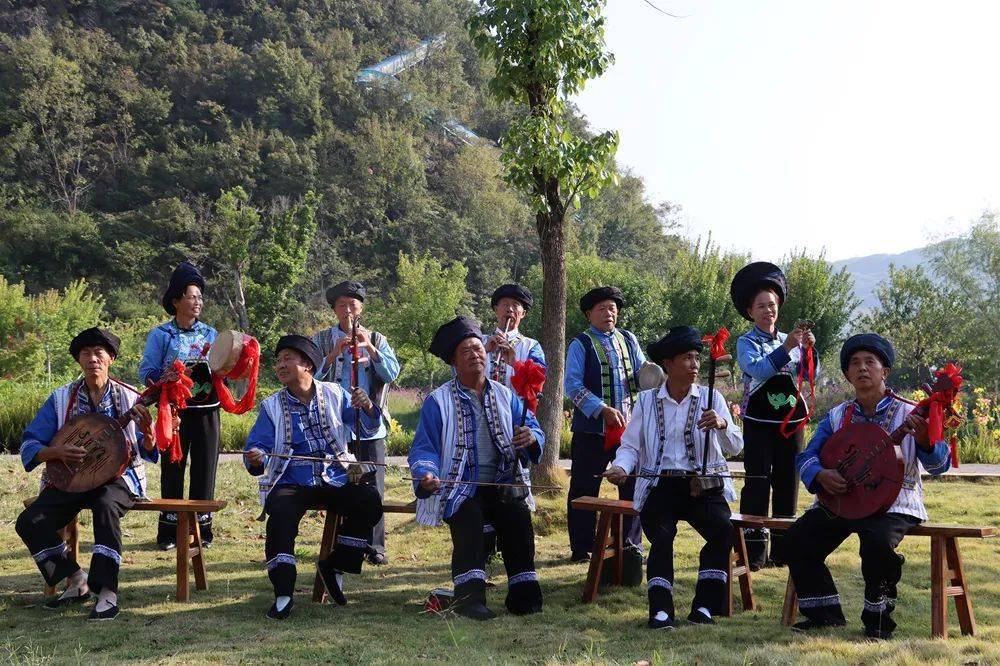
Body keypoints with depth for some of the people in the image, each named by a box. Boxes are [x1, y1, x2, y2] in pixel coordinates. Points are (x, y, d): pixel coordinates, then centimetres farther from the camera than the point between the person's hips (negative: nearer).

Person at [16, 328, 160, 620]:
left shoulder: (129, 398, 2)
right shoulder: (61, 399, 4)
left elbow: (147, 452, 2)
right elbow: (29, 446, 2)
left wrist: (147, 433, -22)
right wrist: (57, 451, -19)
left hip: (117, 477, -3)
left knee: (106, 505, -38)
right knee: (29, 522, -21)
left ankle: (107, 592, -35)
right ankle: (76, 580, -2)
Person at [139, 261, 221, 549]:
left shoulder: (210, 334, 11)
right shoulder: (161, 335, 2)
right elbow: (146, 373, -4)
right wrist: (172, 376, -20)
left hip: (206, 410, 3)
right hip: (174, 411, -3)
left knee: (205, 468, 3)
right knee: (172, 469, 1)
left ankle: (202, 528, 12)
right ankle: (169, 531, 8)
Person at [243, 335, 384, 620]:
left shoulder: (334, 394, 9)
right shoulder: (272, 407, 8)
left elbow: (368, 428, 5)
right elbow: (258, 447, -1)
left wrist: (367, 408, -18)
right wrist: (255, 459, -25)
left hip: (336, 481, 1)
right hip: (291, 484, -1)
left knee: (369, 501, -24)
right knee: (281, 514, -33)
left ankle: (335, 565, -3)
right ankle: (283, 594, -24)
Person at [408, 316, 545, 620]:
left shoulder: (506, 396, 17)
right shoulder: (438, 401, 7)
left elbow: (535, 431, 10)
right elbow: (424, 448, 1)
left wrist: (530, 438, -16)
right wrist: (426, 474, -21)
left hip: (503, 484, 2)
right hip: (460, 488, -2)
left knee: (518, 514, -28)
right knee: (469, 518, -33)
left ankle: (523, 594, -24)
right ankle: (469, 595, -36)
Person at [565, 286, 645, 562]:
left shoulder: (628, 340, 13)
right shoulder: (580, 345, -2)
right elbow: (573, 385, -10)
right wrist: (604, 410, -19)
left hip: (630, 426, 4)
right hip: (592, 428, -4)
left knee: (633, 485, 8)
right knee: (584, 489, 1)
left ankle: (632, 544, 20)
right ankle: (582, 549, 10)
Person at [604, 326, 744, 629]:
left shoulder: (711, 398, 7)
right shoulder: (647, 401, 8)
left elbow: (735, 448, 0)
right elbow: (630, 446, 7)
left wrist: (722, 425, -21)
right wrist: (621, 467, -15)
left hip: (703, 486, 1)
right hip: (659, 486, 0)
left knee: (722, 530, -26)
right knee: (662, 537, -27)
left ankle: (704, 607, -16)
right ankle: (660, 611, -21)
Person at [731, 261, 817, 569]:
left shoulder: (790, 340, 13)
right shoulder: (746, 342, 0)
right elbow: (758, 371, -19)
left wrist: (809, 349, -12)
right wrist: (785, 350, -29)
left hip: (791, 419, 4)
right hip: (759, 422, -4)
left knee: (787, 483, 5)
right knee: (757, 484, -9)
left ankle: (782, 550, 12)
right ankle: (753, 551, -7)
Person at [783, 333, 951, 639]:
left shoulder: (908, 415, -2)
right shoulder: (837, 416, 9)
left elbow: (940, 465, -9)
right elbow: (806, 456, 7)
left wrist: (925, 440, -31)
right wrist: (820, 475, -16)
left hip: (893, 504, -4)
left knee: (877, 543, -34)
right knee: (797, 540, -13)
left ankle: (878, 619, -10)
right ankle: (826, 614, 5)